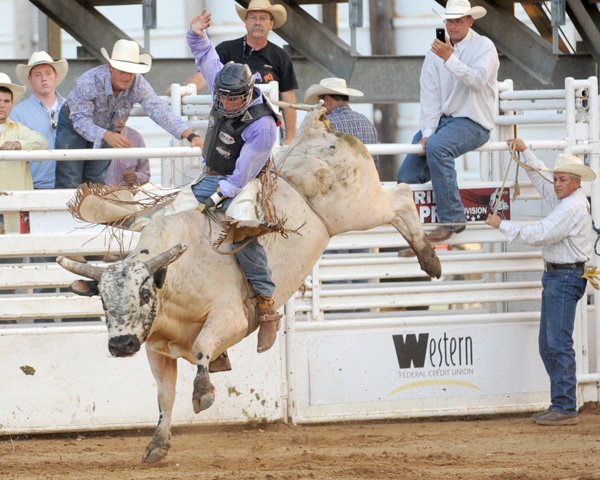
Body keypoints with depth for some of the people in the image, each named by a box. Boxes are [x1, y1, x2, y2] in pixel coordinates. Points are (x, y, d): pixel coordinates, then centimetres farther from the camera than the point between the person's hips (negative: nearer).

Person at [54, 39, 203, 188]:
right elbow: (81, 120, -40)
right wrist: (107, 136, -59)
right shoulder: (89, 82, -37)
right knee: (69, 185, -11)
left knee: (96, 183, 4)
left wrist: (191, 136, -48)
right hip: (74, 125, -4)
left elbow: (159, 111, -34)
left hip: (106, 128, 4)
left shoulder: (138, 84, -26)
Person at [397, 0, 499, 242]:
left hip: (472, 122, -6)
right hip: (441, 119, 6)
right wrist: (426, 134, -9)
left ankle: (452, 219, -29)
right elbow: (430, 96, 3)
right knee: (408, 174, -9)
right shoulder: (436, 52, 8)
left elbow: (477, 80, -24)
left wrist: (449, 58, -33)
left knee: (437, 148, -35)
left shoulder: (484, 47, -5)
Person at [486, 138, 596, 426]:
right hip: (556, 276, 11)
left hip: (566, 277, -11)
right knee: (548, 346, 11)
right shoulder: (562, 198, 14)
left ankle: (565, 408, -14)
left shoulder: (572, 208, -17)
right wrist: (525, 152, 33)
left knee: (559, 344, -12)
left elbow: (539, 234, -21)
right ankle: (560, 405, 13)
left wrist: (502, 225, -14)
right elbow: (540, 178, 34)